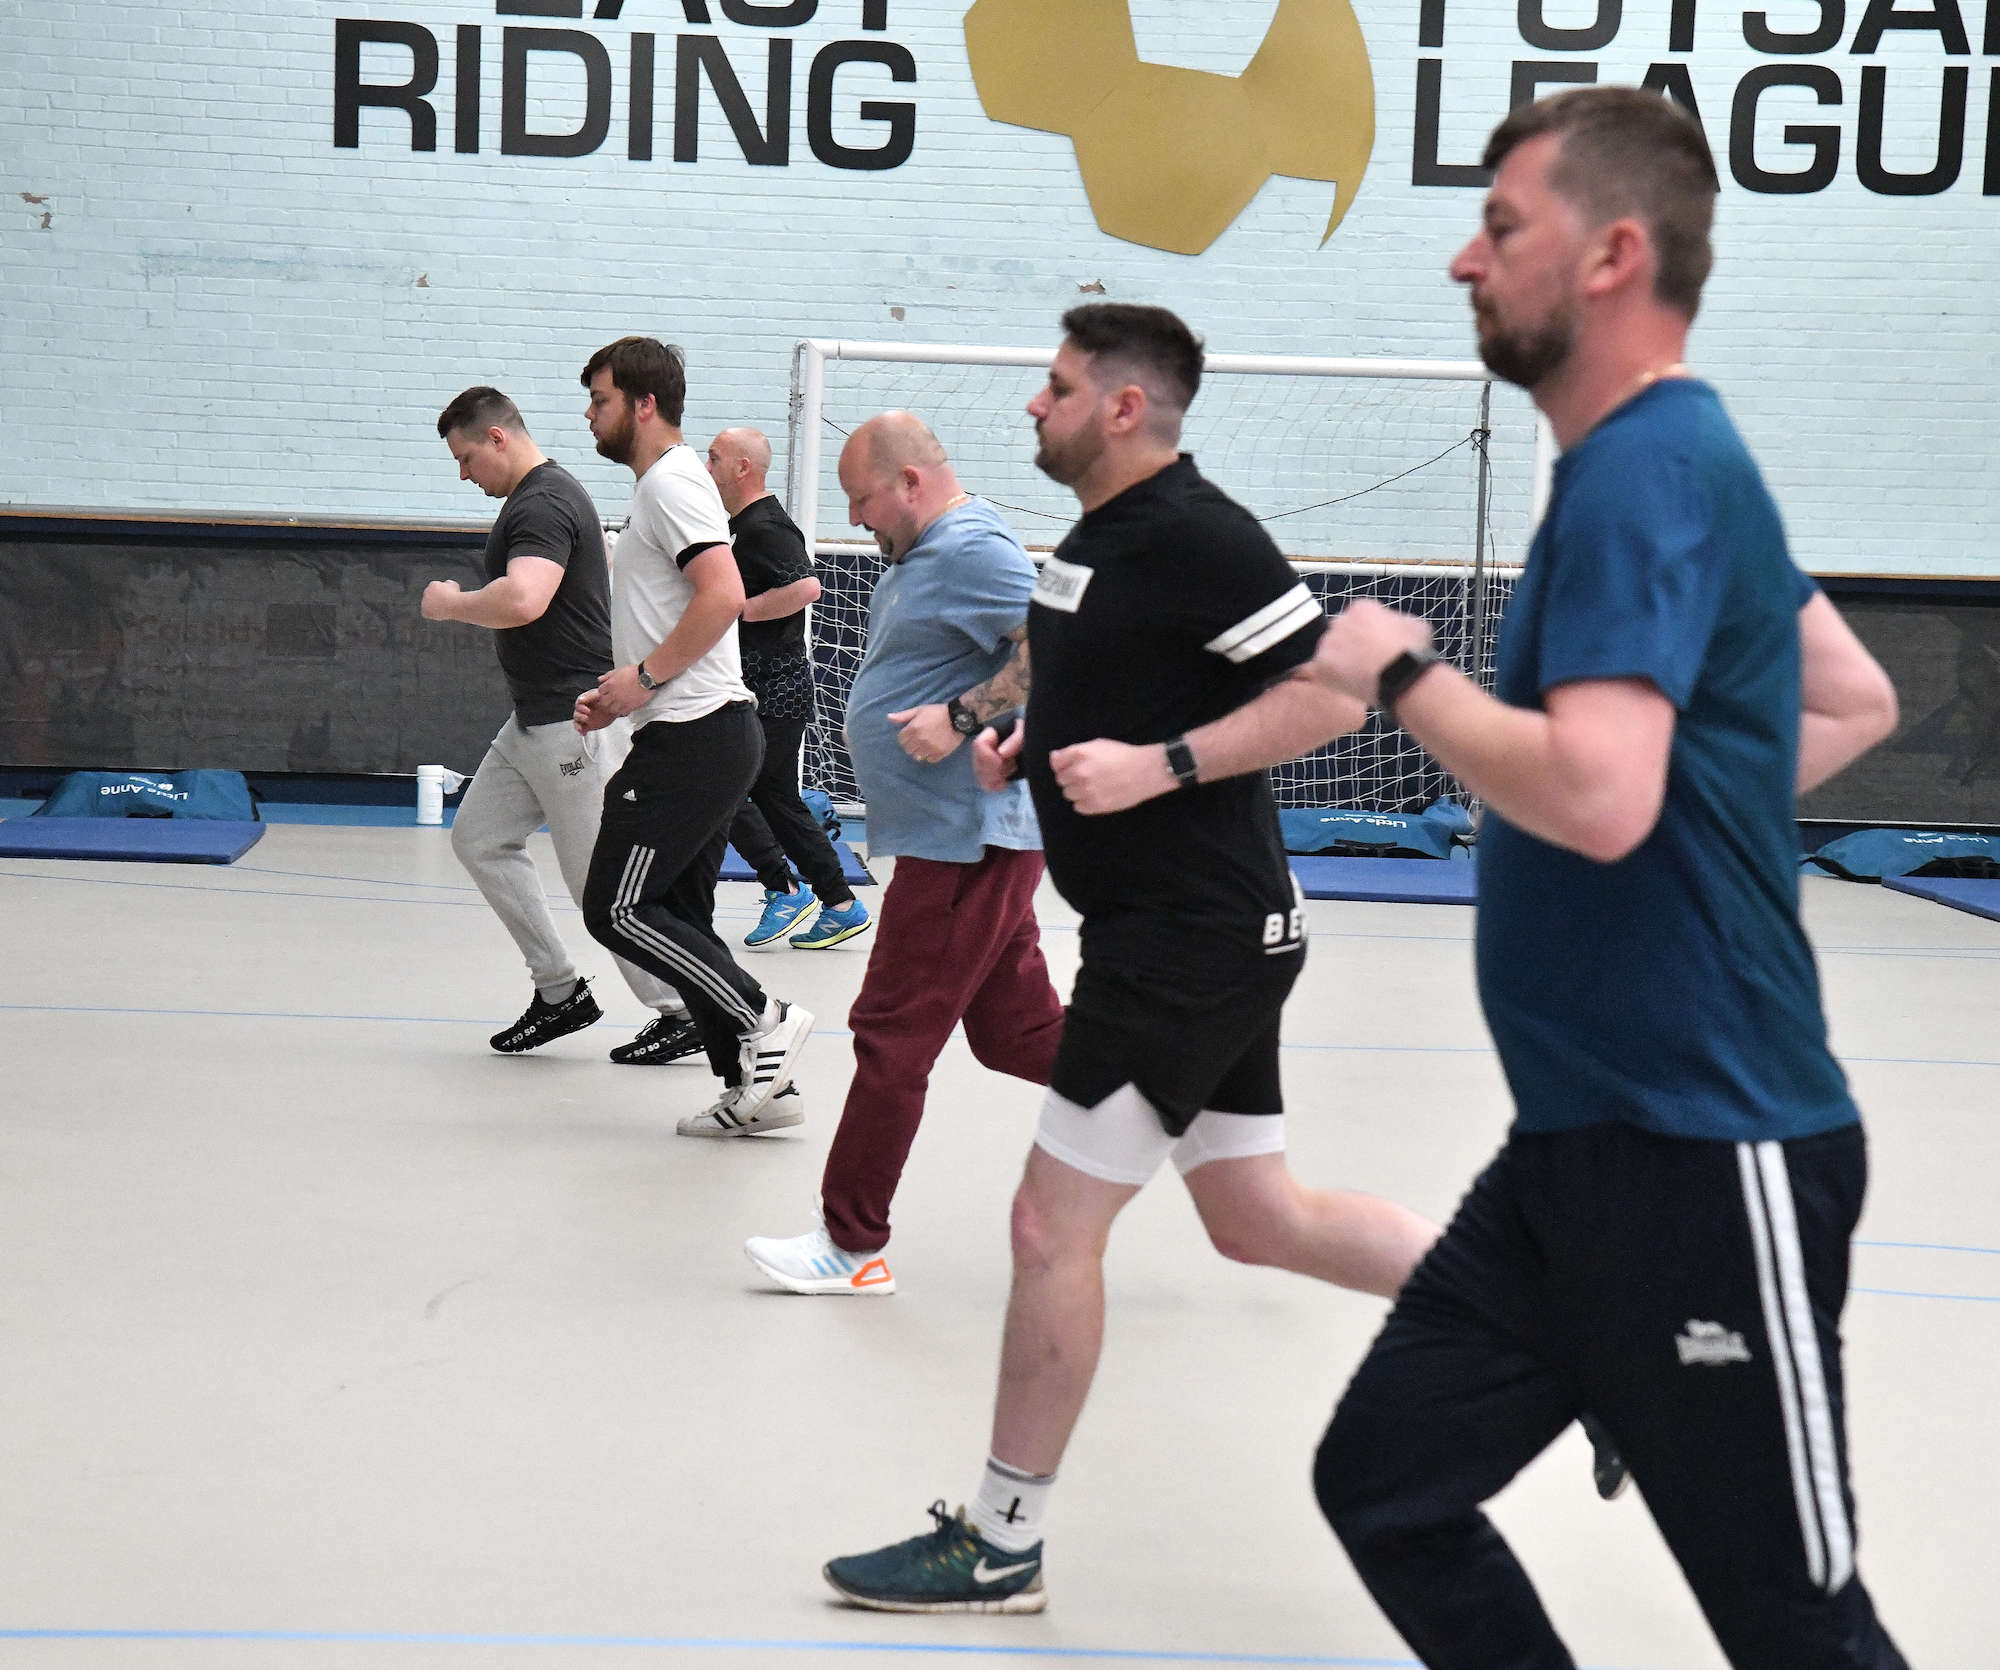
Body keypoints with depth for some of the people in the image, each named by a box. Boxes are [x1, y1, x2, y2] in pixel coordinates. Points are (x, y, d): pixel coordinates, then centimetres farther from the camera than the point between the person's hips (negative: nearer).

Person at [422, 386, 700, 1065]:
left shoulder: (544, 505, -19)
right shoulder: (537, 496, 15)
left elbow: (522, 601, -35)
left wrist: (450, 603, -19)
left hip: (576, 721, -11)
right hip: (534, 718, 11)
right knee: (480, 836, 11)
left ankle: (681, 1015, 7)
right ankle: (559, 989, 15)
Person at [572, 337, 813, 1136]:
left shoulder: (671, 482, -10)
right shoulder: (660, 486, 22)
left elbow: (724, 595, -24)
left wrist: (644, 676, -17)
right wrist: (619, 696, 18)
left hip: (693, 738, -11)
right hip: (710, 732, 11)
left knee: (615, 909, -8)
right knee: (679, 917, 11)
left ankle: (763, 1019, -6)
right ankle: (756, 1086, 10)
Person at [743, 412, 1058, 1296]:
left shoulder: (971, 550, -16)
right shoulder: (927, 553, 17)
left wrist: (960, 718, -24)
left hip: (967, 841, -11)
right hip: (961, 834, 11)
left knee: (892, 1035, -5)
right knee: (1018, 1031, 13)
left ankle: (852, 1244, 3)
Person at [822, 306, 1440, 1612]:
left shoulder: (1195, 536, -17)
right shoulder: (1099, 536, 13)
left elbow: (1333, 689, -22)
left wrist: (1158, 765, -26)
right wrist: (1016, 751, 9)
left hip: (1192, 940, -10)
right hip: (1207, 931, 11)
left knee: (1053, 1228, -3)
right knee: (1262, 1219, 16)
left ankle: (1000, 1547, 9)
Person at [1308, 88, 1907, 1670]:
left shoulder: (1645, 470, -17)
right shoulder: (1671, 459, 13)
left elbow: (1598, 795, -30)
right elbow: (1856, 701, 25)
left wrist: (1405, 672, -15)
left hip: (1704, 1157, -10)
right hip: (1587, 1137, 10)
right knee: (1384, 1485, 11)